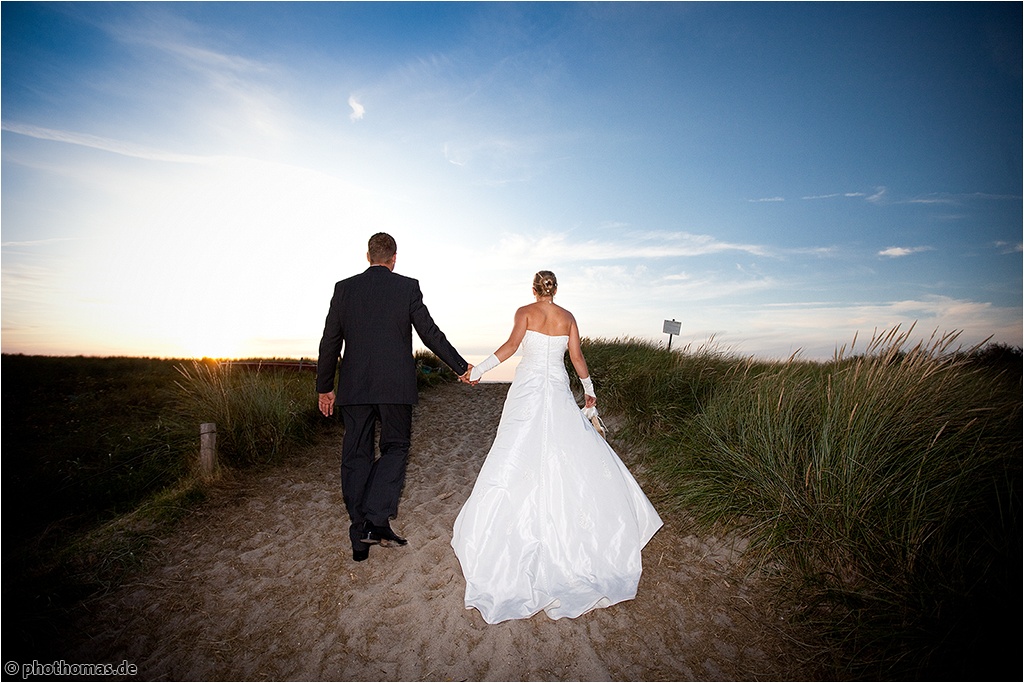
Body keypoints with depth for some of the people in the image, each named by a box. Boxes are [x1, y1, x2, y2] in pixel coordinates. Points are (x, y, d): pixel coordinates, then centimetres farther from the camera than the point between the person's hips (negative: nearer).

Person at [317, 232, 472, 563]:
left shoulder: (344, 288, 5)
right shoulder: (407, 287, -2)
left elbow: (330, 341, 6)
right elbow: (430, 333, -3)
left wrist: (324, 387, 15)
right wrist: (461, 367, 7)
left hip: (354, 387, 3)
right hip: (395, 386, -2)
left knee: (356, 456, 10)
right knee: (395, 448, 13)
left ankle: (360, 537, 19)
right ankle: (377, 519, 0)